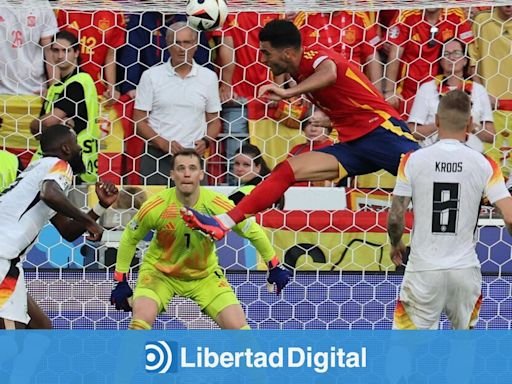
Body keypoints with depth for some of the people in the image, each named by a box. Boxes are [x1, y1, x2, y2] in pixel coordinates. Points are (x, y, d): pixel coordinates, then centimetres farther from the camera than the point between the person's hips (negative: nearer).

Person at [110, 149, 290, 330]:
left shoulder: (218, 205, -20)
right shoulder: (155, 207, -23)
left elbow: (253, 232, -3)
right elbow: (129, 239, -5)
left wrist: (274, 267, 3)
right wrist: (121, 282, -4)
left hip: (205, 275, 2)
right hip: (159, 272, -1)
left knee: (238, 327, -13)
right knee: (141, 320, -29)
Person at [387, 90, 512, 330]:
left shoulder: (413, 161, -5)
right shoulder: (484, 165, -5)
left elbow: (395, 218, -4)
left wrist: (396, 245, 17)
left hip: (424, 268, -1)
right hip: (465, 269, 1)